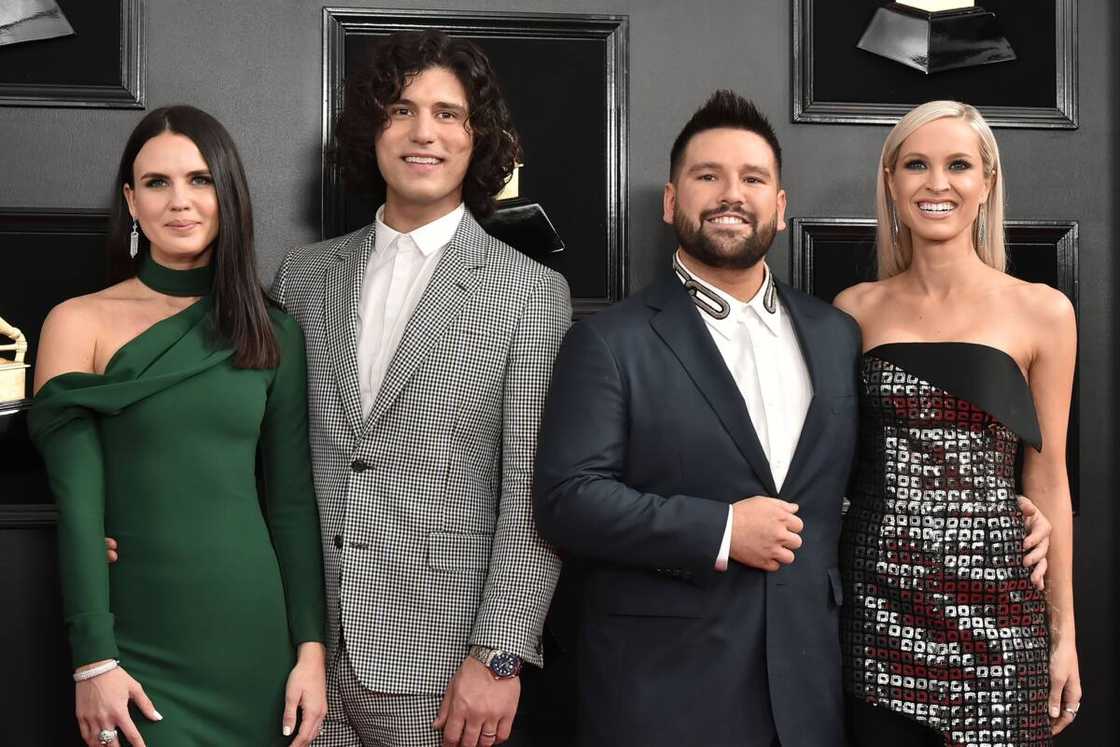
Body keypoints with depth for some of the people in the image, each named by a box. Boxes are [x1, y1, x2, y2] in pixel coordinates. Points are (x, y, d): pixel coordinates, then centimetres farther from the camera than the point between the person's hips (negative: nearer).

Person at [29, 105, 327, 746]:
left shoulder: (274, 333, 4)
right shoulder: (80, 323, -3)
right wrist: (94, 662, -11)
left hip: (255, 639, 3)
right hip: (139, 648, -2)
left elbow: (294, 502, 5)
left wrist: (312, 648, 0)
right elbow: (78, 503, -7)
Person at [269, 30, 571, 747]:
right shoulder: (305, 273, 7)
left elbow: (531, 498, -6)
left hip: (437, 660, -3)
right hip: (304, 649, 3)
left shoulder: (531, 292, -3)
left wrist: (499, 657, -11)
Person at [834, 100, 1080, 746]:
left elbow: (1047, 478, 4)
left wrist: (1064, 632, 4)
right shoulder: (857, 309, 5)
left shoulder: (1042, 312, 1)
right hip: (879, 596, 1)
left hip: (995, 602, -1)